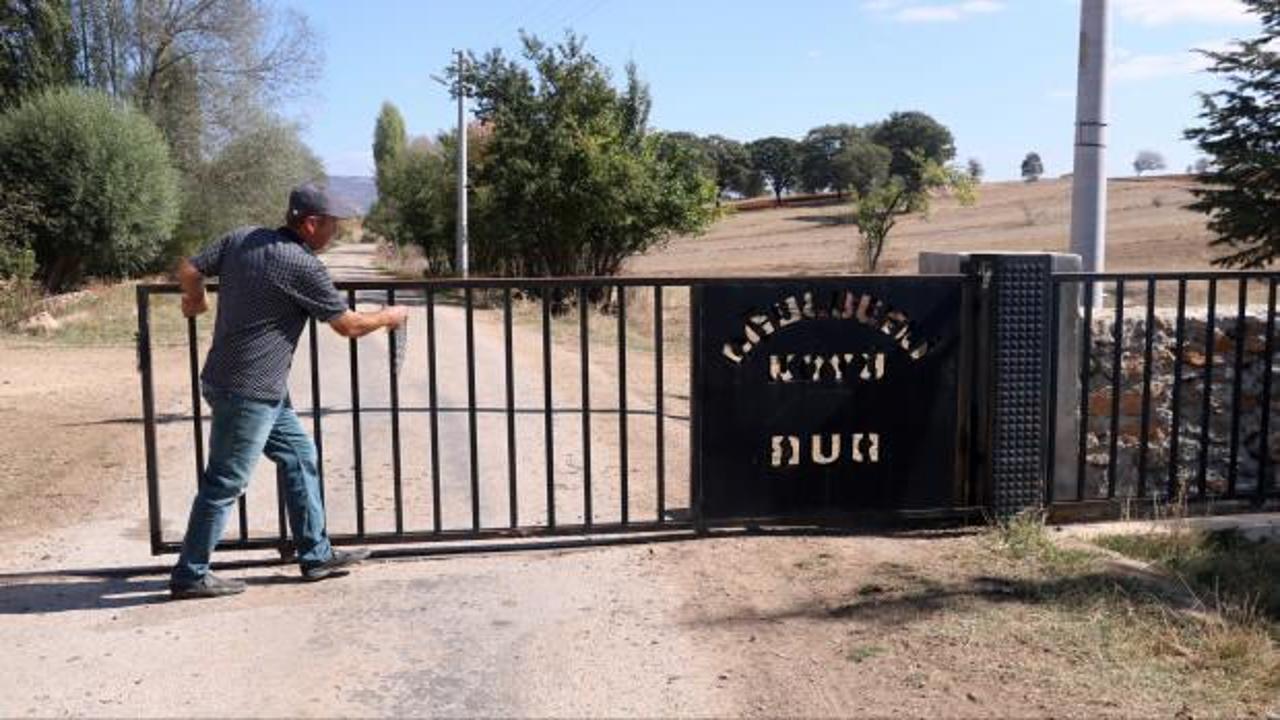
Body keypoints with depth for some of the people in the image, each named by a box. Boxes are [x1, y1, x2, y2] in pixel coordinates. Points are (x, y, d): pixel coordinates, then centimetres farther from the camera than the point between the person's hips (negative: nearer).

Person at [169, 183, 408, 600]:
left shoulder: (241, 239, 4)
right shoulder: (304, 266, -16)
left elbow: (189, 270, 6)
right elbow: (348, 325, -8)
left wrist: (195, 301, 28)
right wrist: (387, 317, 11)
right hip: (248, 392, -9)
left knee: (299, 456, 16)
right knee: (225, 484, 1)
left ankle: (316, 555, 24)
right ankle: (190, 576, 12)